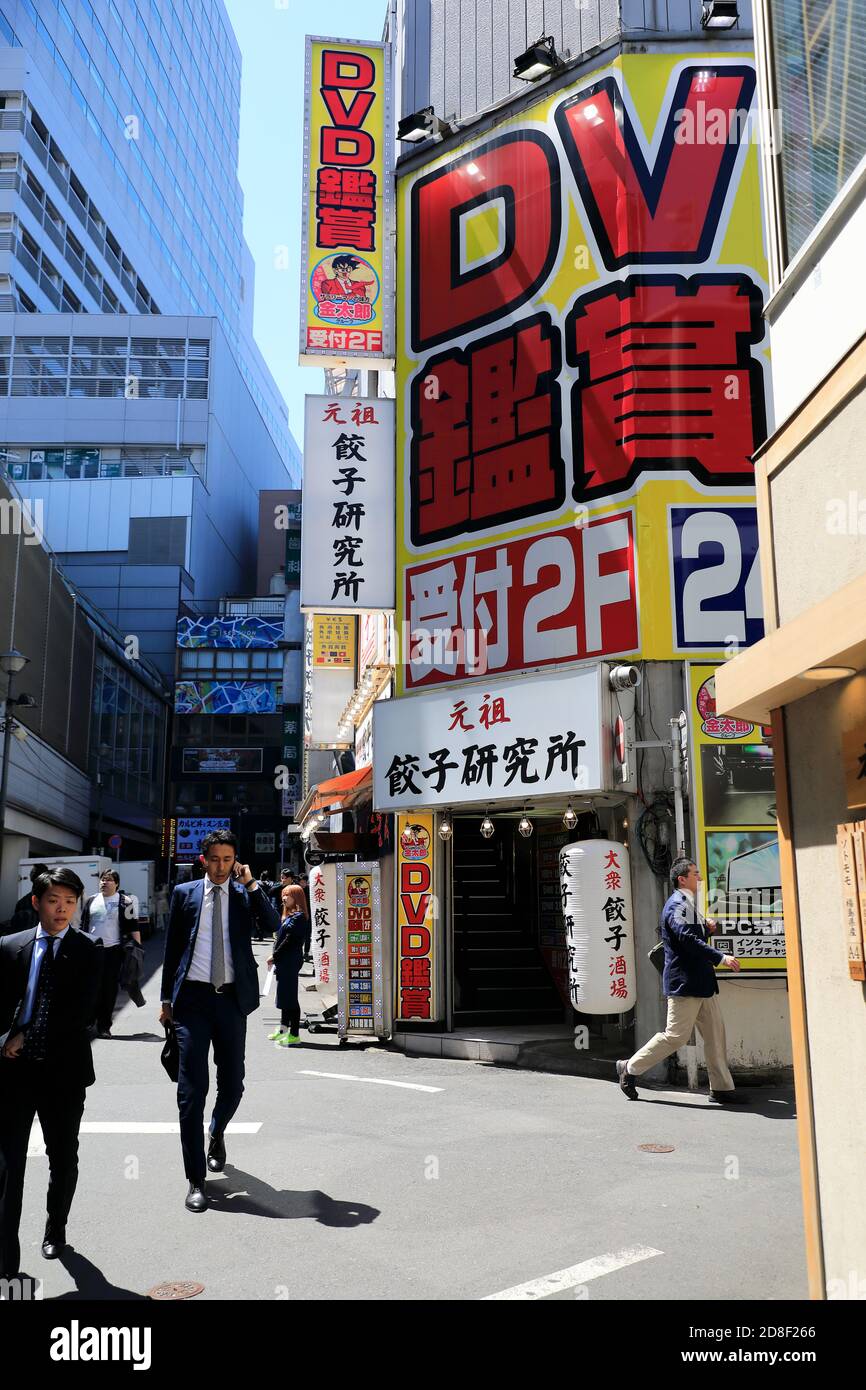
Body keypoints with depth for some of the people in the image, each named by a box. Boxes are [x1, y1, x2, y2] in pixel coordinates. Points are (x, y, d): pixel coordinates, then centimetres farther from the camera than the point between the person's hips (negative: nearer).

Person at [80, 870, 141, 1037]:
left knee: (109, 989, 1)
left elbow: (133, 927, -1)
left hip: (113, 950, -3)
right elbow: (83, 926, 17)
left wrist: (137, 947, -8)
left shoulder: (124, 902, 0)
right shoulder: (91, 901, 11)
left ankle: (104, 1026, 8)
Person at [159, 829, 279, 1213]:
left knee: (232, 1084, 10)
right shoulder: (185, 893, 7)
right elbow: (172, 948, 9)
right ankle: (196, 1180, 4)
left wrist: (251, 883, -14)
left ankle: (217, 1133, 43)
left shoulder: (245, 894, 5)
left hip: (232, 998, 1)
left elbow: (274, 925, -12)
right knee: (191, 1089, -4)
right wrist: (167, 998, 6)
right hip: (192, 997, -1)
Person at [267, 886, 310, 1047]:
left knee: (289, 996, -6)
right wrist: (275, 957, 8)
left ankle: (294, 1035, -2)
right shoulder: (289, 915, 16)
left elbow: (290, 940, -19)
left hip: (291, 961, -10)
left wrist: (275, 956, -14)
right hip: (283, 961, 10)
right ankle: (283, 1029, 30)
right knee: (283, 994, 18)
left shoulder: (299, 917, -15)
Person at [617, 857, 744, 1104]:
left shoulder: (687, 904, 17)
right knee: (676, 1035, -4)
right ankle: (630, 1068, 8)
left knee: (715, 1034, 9)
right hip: (684, 982, -10)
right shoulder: (676, 905, -15)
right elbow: (688, 940, -28)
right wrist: (721, 958, -31)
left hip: (701, 982, 10)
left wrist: (705, 928, 7)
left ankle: (721, 1088, 15)